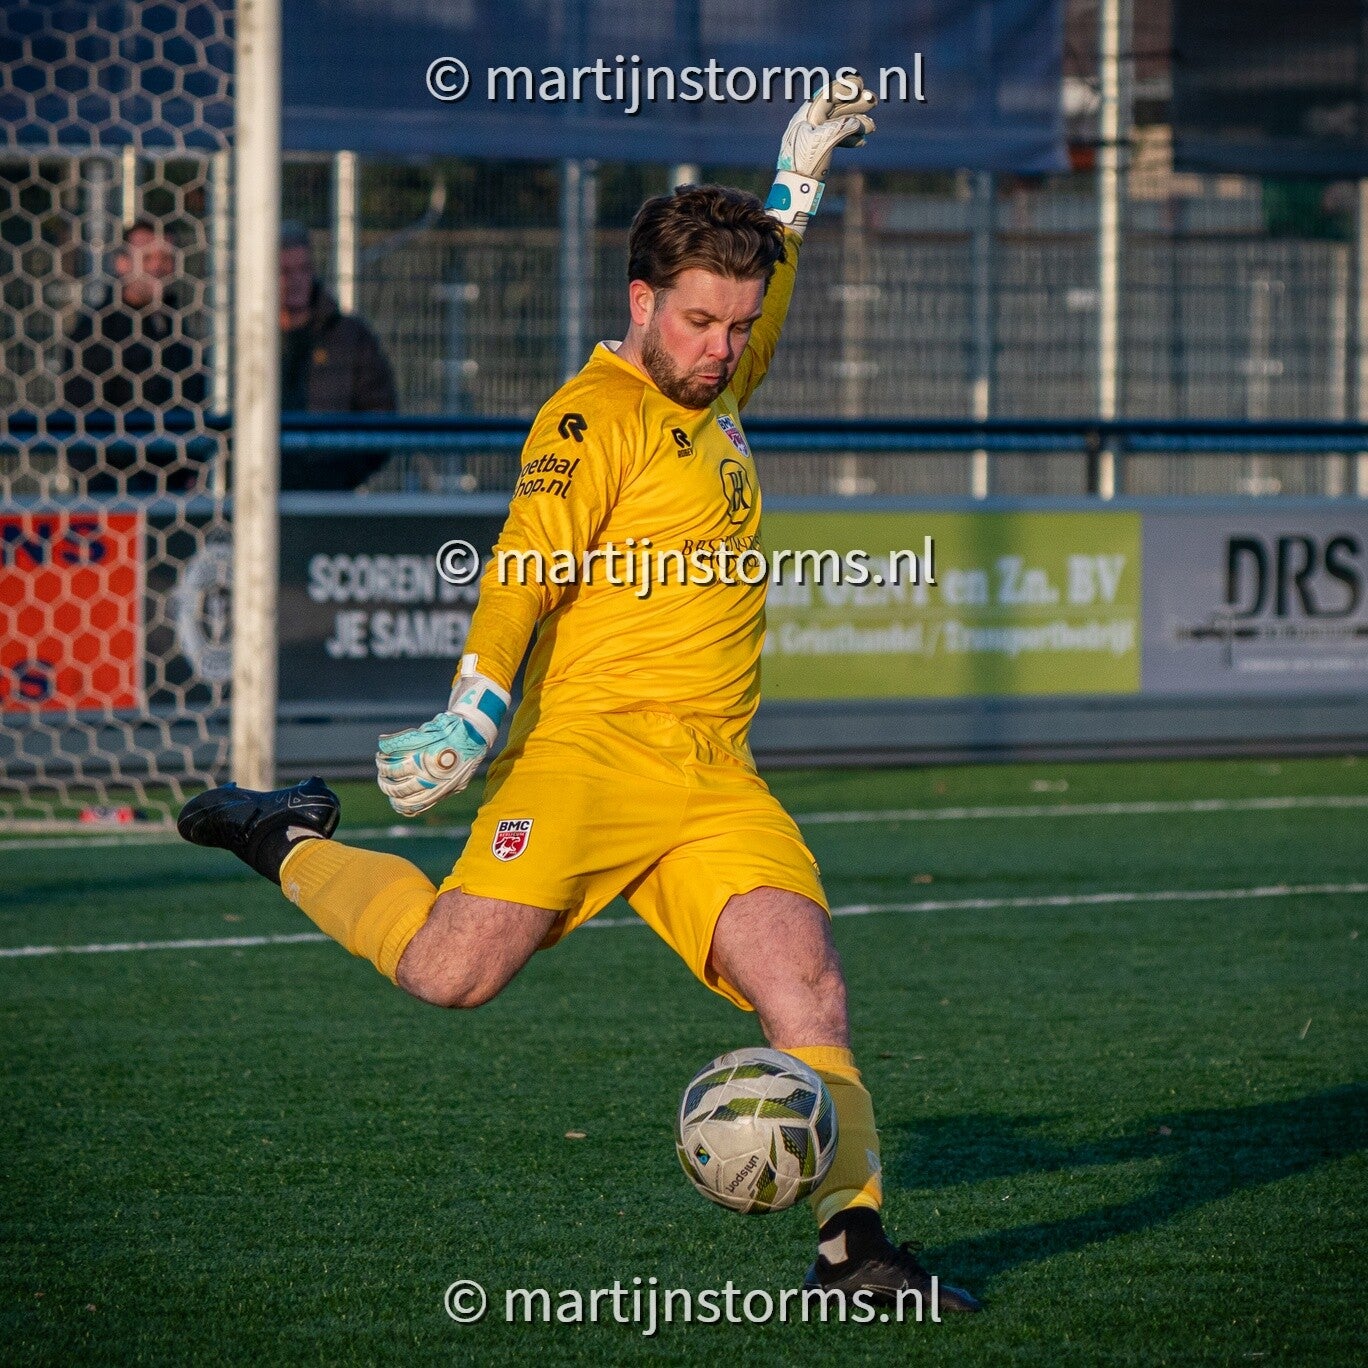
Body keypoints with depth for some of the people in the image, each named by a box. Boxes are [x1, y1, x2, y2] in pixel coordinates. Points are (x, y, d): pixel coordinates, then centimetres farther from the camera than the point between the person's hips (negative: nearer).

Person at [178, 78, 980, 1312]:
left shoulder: (712, 399, 20)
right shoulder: (596, 416, -5)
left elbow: (760, 306, 43)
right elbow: (523, 571, -14)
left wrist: (799, 184, 41)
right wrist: (475, 713, -23)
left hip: (716, 777, 7)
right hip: (588, 748, -7)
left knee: (805, 982, -11)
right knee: (454, 971, -16)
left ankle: (852, 1243, -10)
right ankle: (290, 845, 11)